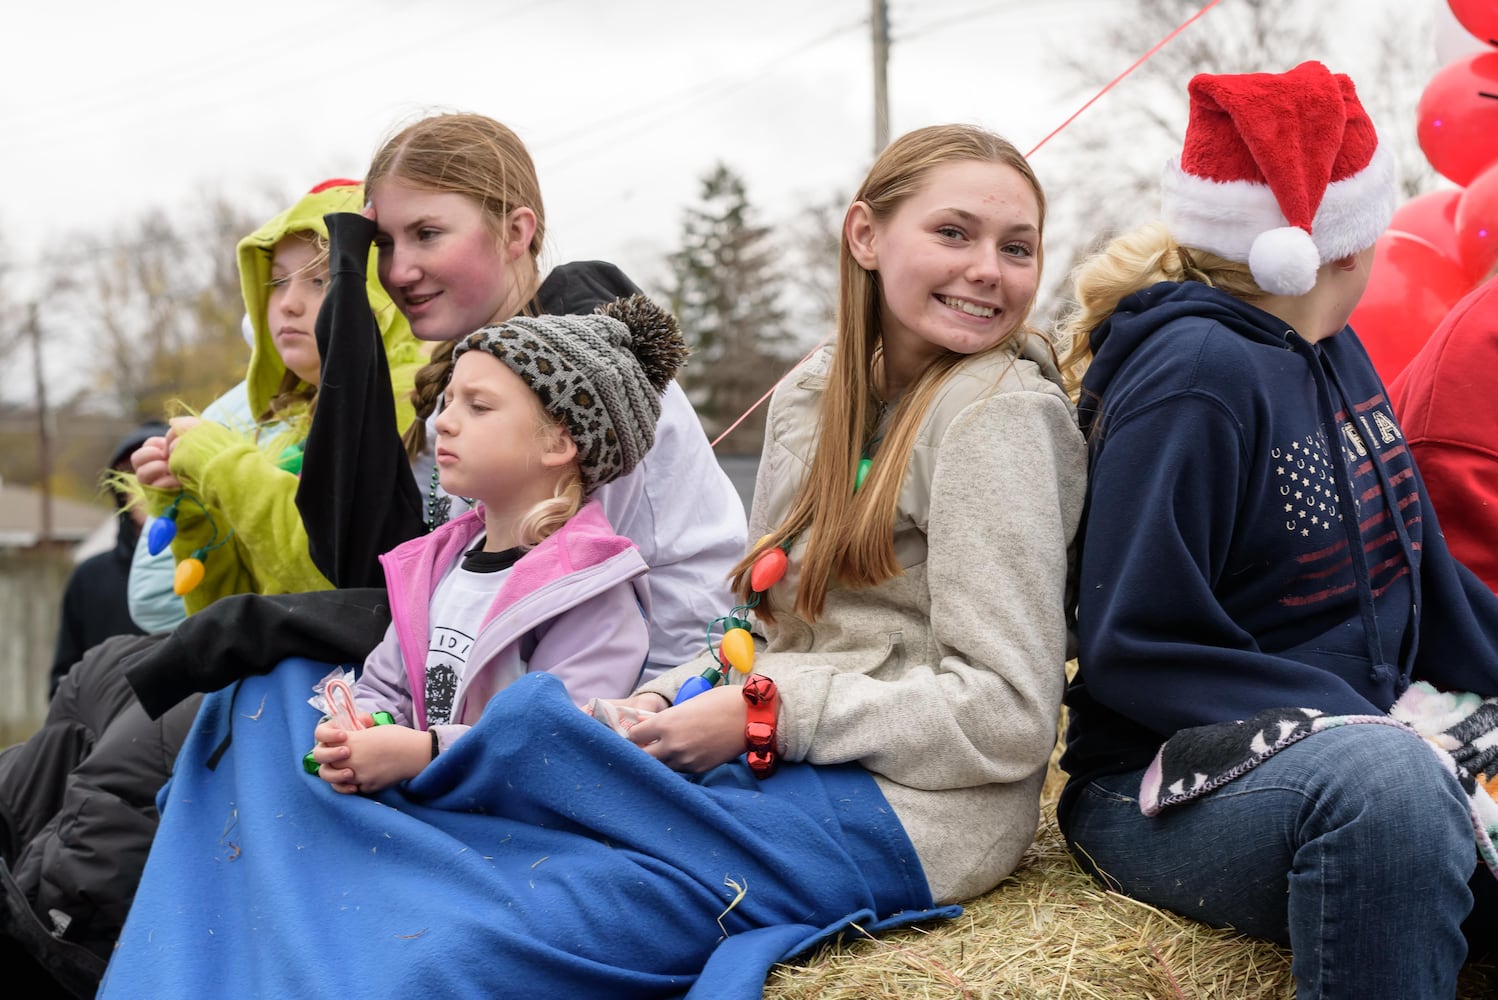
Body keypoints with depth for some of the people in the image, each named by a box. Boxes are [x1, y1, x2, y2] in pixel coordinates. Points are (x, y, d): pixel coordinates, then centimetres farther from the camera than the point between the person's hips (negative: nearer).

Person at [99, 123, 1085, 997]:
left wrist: (761, 715, -15)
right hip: (782, 778, 8)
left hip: (906, 810, -7)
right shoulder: (809, 400, 14)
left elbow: (1007, 718, -14)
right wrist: (671, 699, -4)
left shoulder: (1001, 410, -9)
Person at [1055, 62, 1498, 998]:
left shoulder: (1331, 352, 11)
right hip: (1170, 791, -8)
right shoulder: (1194, 375, -15)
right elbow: (1135, 649, -17)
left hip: (1359, 751, 8)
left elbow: (1423, 572, 20)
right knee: (1385, 783, -38)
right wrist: (1351, 730, -22)